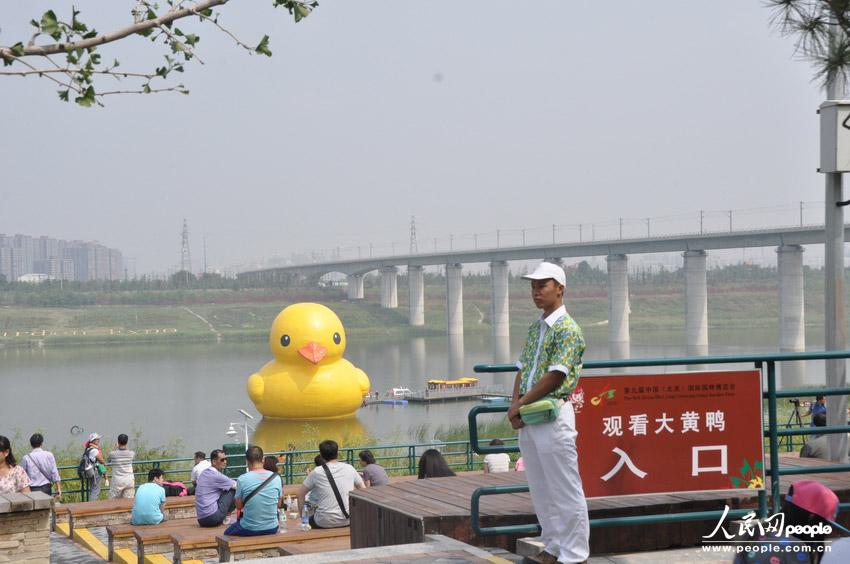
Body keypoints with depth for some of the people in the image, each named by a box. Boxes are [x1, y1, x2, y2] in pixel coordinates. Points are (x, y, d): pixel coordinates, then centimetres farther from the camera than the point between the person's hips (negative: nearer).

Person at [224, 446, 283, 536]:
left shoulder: (242, 479, -12)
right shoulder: (276, 478, -5)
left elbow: (239, 506, 0)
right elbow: (279, 505, 6)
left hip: (249, 530, -1)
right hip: (272, 529, 2)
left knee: (227, 533, 29)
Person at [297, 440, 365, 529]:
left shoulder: (317, 472, -6)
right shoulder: (349, 468, 2)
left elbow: (300, 493, 2)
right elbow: (363, 489, 13)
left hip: (325, 523, -3)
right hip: (348, 521, 3)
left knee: (310, 519, 29)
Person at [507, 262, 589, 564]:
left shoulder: (568, 329, -11)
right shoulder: (534, 328, 16)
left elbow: (555, 376, -16)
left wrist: (520, 404, -11)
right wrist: (514, 405, -1)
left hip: (553, 415, -9)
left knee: (565, 490, -3)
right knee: (540, 490, 14)